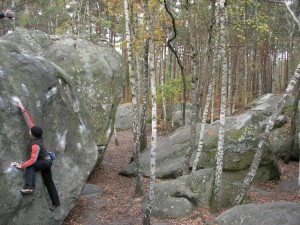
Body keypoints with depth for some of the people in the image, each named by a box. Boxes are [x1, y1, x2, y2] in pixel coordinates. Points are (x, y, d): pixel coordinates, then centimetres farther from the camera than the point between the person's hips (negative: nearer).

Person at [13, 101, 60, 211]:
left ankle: (30, 187, -40)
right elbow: (29, 121, -6)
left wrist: (21, 166, -36)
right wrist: (23, 110, -7)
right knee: (48, 182, 14)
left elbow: (33, 159, -36)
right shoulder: (37, 136, -9)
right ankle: (56, 202, 22)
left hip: (45, 162, -9)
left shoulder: (35, 145, -29)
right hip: (46, 161, 9)